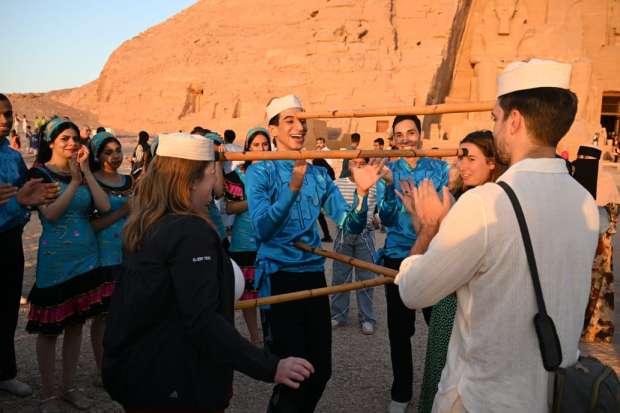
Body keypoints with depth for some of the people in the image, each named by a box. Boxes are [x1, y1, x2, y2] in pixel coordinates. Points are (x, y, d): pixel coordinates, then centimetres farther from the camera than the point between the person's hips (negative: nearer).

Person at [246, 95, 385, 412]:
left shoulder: (319, 175, 8)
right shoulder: (260, 172, -5)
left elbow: (351, 225, 1)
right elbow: (261, 229, -19)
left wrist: (362, 192, -17)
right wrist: (293, 188, -29)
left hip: (314, 274, 5)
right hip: (279, 276, -5)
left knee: (320, 369, 10)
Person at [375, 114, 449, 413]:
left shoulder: (438, 168, 1)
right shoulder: (388, 171, 2)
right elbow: (386, 218, -9)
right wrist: (389, 186, -24)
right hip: (398, 257, 1)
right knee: (399, 330, 8)